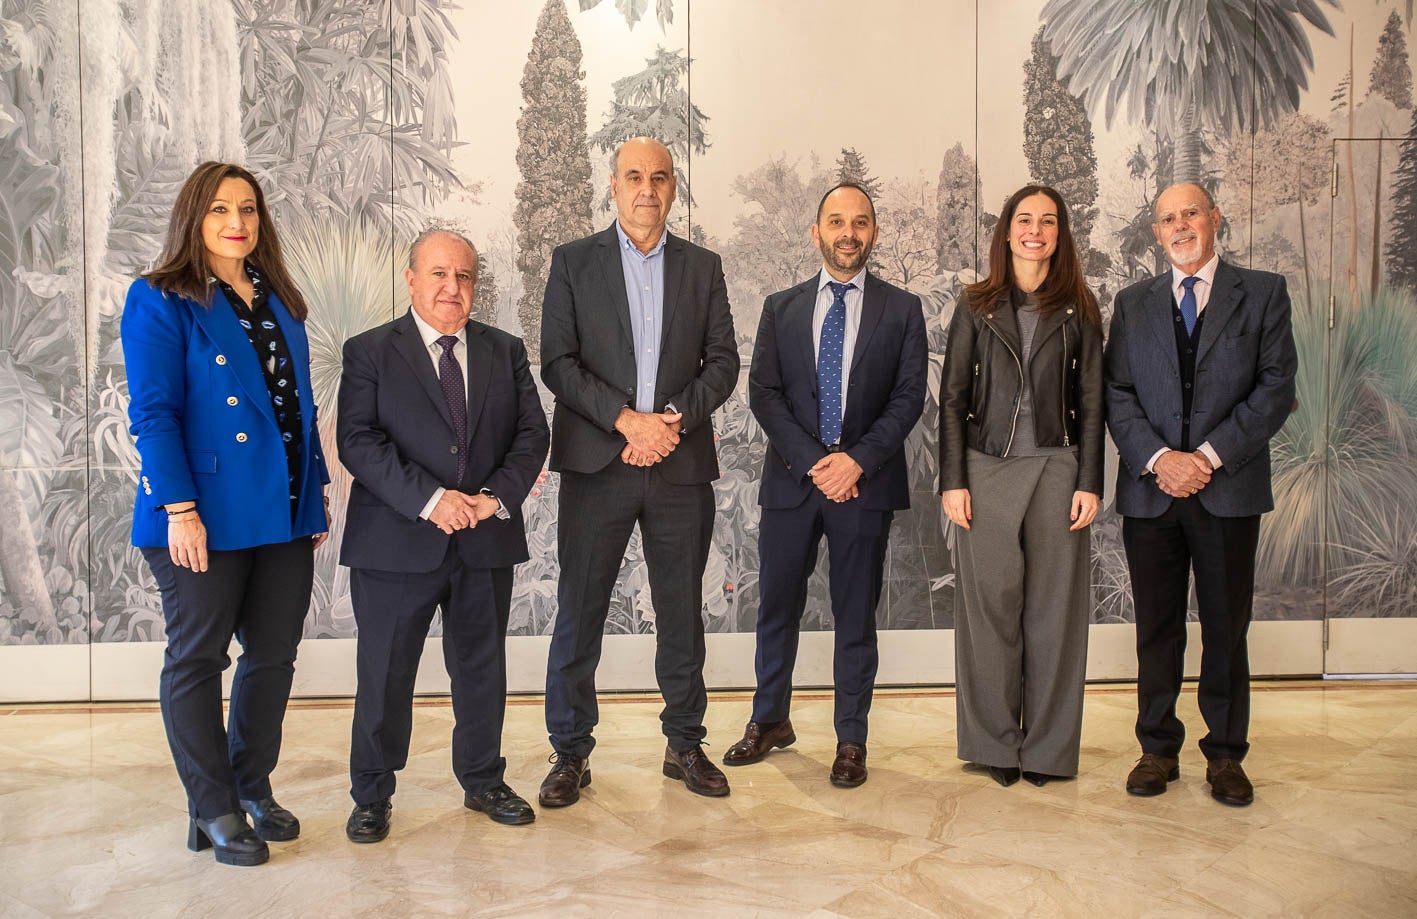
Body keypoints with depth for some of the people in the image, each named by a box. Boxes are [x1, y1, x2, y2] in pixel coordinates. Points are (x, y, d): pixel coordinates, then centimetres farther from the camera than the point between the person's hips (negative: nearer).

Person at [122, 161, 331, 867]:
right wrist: (180, 508, -18)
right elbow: (153, 412, -11)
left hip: (284, 514, 6)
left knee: (274, 654, 12)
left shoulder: (278, 300, 13)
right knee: (197, 659, 5)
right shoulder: (160, 300, -5)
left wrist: (317, 493, 10)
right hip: (208, 515, -6)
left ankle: (252, 787, 29)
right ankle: (213, 809, 18)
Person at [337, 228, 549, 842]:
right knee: (384, 674, 6)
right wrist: (428, 499, -20)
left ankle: (483, 781, 32)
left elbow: (532, 434, 5)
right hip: (396, 543, -3)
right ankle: (372, 796, 24)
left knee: (482, 670, 14)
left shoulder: (506, 352, 11)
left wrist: (496, 496, -11)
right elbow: (358, 441, -10)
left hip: (487, 540, 3)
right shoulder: (370, 352, 0)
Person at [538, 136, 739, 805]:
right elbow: (556, 361, -4)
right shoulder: (573, 262, 5)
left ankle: (685, 744, 24)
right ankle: (570, 754, 14)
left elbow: (723, 361, 6)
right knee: (579, 613, 1)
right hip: (596, 463, -2)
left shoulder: (703, 267, 12)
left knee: (682, 612, 10)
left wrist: (674, 418, -10)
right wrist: (628, 420, -14)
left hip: (682, 466, 2)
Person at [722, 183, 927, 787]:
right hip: (791, 479, 1)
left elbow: (908, 398, -1)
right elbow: (764, 395, 1)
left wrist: (857, 460, -13)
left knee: (856, 615, 6)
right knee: (777, 606, 9)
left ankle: (851, 739, 19)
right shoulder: (781, 308, 9)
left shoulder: (902, 310, 5)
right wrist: (814, 462, -10)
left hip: (866, 481, -1)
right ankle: (770, 720, 27)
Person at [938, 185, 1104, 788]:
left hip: (1056, 469, 0)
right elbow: (952, 398, 5)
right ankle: (994, 743, 16)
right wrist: (952, 480, -3)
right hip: (986, 471, 0)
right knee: (989, 606, 2)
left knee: (1054, 608, 3)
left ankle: (1048, 746, 16)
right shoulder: (976, 307, 7)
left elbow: (1092, 402, 6)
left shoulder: (1079, 308, 8)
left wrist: (1089, 482, -2)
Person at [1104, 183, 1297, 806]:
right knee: (1156, 628, 8)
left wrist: (1209, 456, -13)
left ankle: (1226, 753, 19)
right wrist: (1157, 457, -12)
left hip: (1229, 490, -2)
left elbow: (1277, 387, -4)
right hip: (1150, 490, 2)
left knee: (1226, 630, 6)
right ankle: (1158, 748, 20)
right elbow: (1116, 393, 4)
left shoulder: (1263, 293, 5)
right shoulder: (1133, 304, 12)